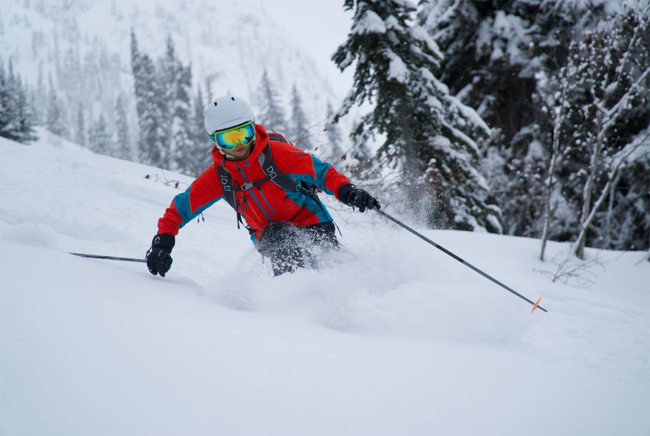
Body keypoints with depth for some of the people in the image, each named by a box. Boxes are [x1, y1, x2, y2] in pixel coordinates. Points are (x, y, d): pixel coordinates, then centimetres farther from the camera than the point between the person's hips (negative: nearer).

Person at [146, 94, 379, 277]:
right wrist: (162, 241, -13)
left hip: (312, 224, -2)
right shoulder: (218, 176, -5)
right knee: (278, 234, -31)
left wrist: (348, 192, -33)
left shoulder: (276, 152, -15)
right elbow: (181, 207, 1)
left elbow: (321, 172, -15)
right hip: (271, 236, 2)